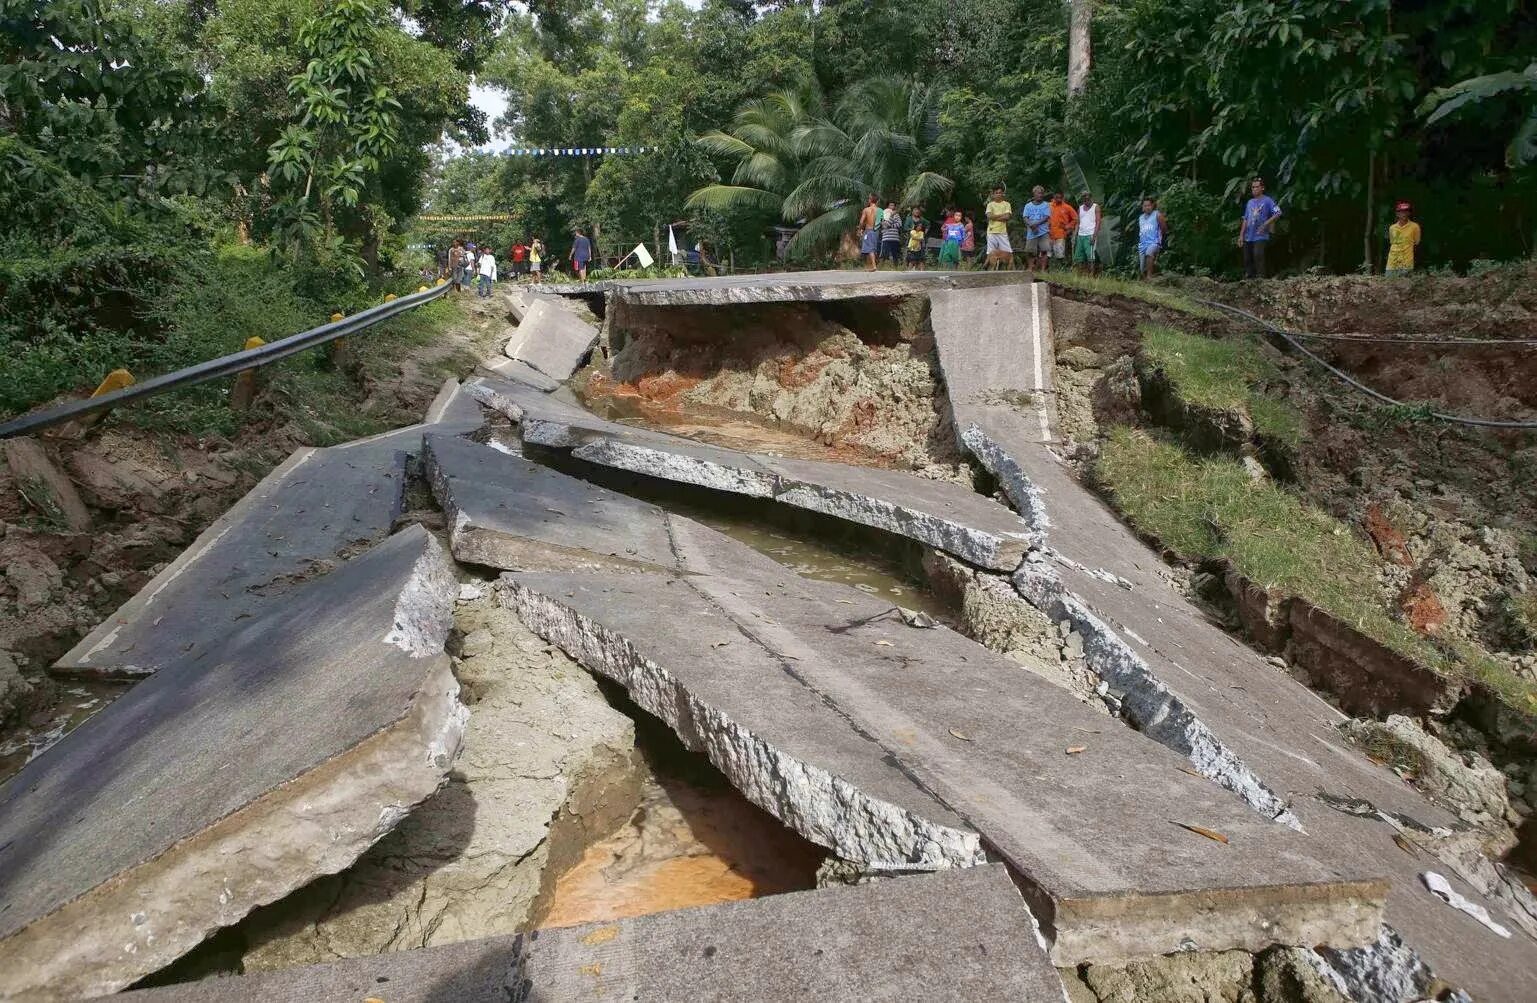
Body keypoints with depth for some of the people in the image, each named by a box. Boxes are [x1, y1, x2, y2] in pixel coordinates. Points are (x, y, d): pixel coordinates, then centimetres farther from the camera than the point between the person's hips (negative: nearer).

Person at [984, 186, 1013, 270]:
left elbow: (1007, 217, -5)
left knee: (1009, 253, -5)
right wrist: (1002, 215, -6)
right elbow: (989, 216, -7)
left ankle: (1011, 270, -3)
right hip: (992, 232, 0)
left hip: (1003, 232, 0)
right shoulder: (990, 204, 10)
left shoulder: (1006, 204, 9)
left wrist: (995, 217, -6)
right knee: (991, 253, -2)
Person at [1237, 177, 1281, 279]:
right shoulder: (1249, 202, 17)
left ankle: (1260, 277, -18)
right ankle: (1248, 278, 13)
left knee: (1258, 256, -19)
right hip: (1248, 237, 6)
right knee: (1247, 259, 6)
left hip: (1260, 236, -6)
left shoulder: (1267, 201, -1)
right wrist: (1241, 235, 11)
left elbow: (1278, 213, -9)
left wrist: (1265, 224, -18)